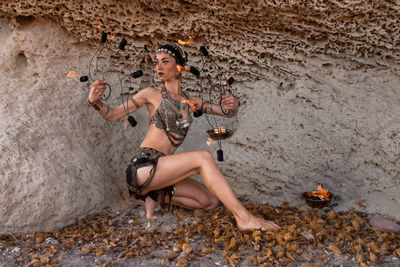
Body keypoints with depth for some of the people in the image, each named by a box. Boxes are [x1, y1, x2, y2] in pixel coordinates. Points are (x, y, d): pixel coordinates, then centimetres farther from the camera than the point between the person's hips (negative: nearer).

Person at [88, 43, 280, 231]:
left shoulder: (191, 102, 14)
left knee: (211, 201, -3)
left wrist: (233, 104, -9)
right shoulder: (152, 94, 2)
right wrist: (95, 102, -17)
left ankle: (158, 196, 8)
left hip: (164, 171, 6)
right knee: (203, 157, -24)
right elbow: (112, 115, 4)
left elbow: (228, 112, 16)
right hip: (143, 166, -6)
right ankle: (244, 218, -27)